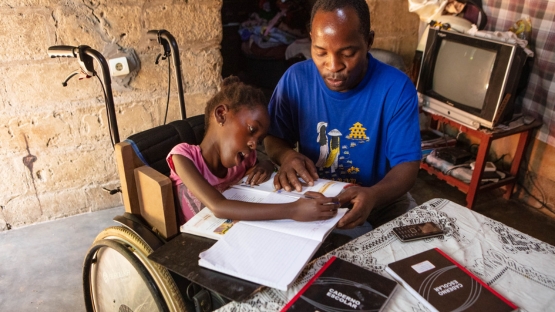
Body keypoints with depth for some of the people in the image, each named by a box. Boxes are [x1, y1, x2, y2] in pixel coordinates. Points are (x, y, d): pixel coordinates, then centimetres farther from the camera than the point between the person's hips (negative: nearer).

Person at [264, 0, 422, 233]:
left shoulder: (397, 88, -17)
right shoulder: (295, 79, -11)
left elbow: (406, 165, -17)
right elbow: (273, 138, 0)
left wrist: (373, 196, -39)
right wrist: (288, 156, -25)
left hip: (380, 199, -1)